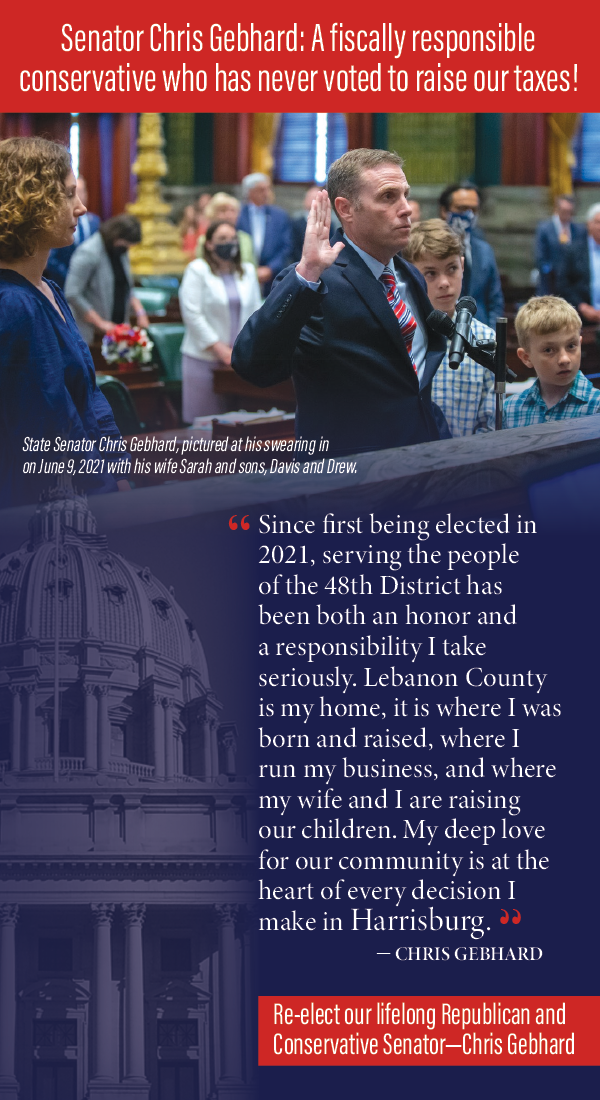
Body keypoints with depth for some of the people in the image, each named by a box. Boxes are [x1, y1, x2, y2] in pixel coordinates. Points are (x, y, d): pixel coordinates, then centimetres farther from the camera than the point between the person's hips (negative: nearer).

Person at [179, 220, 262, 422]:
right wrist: (219, 349, -11)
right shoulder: (197, 270, -1)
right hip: (204, 359, -4)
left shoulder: (248, 271, 15)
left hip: (239, 359, 4)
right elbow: (192, 314, -8)